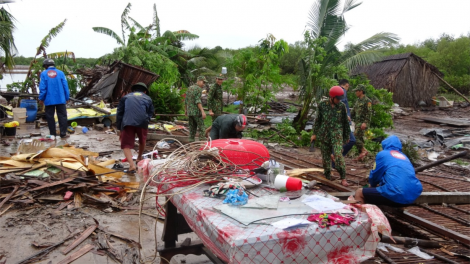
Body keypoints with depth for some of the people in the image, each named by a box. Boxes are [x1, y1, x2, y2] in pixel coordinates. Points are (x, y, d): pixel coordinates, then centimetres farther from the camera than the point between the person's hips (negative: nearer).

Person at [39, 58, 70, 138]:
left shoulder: (44, 74, -2)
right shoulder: (60, 73, 2)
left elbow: (42, 88, -4)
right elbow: (65, 86, 0)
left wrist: (41, 99, 5)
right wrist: (67, 98, 7)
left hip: (49, 100, -1)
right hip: (60, 99, 1)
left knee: (50, 117, 9)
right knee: (62, 116, 6)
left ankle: (52, 134, 13)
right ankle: (63, 133, 4)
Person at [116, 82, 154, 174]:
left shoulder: (125, 97, 25)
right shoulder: (148, 99, 26)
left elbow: (119, 114, 21)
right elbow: (151, 113, 19)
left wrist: (120, 129, 22)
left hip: (127, 123, -1)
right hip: (142, 122, 1)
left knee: (126, 145, 1)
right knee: (142, 141, 27)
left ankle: (132, 165, -18)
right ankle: (139, 158, 45)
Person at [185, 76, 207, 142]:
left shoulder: (190, 88, 16)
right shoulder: (198, 89, -9)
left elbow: (186, 100, 19)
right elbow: (197, 101, -19)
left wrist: (185, 110, 29)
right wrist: (202, 111, -25)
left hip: (189, 112, 8)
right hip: (196, 111, -8)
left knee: (192, 127, 11)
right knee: (201, 127, -4)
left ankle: (191, 141, 11)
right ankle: (202, 140, -10)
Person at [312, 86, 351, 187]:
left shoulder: (342, 106, 2)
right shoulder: (322, 105, 0)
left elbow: (345, 122, 10)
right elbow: (318, 120, 8)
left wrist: (346, 136, 14)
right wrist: (315, 133, 7)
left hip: (337, 134, -1)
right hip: (324, 134, 1)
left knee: (338, 155, -15)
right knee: (326, 156, 7)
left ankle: (343, 178, -10)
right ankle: (328, 176, 22)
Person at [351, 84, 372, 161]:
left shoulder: (367, 101, -9)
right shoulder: (358, 101, 17)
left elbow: (369, 113, -17)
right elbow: (353, 112, 23)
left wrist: (365, 122, -27)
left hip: (363, 123, -8)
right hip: (358, 123, 8)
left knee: (355, 137, -16)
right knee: (359, 139, 7)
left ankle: (364, 150, -6)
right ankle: (361, 156, 11)